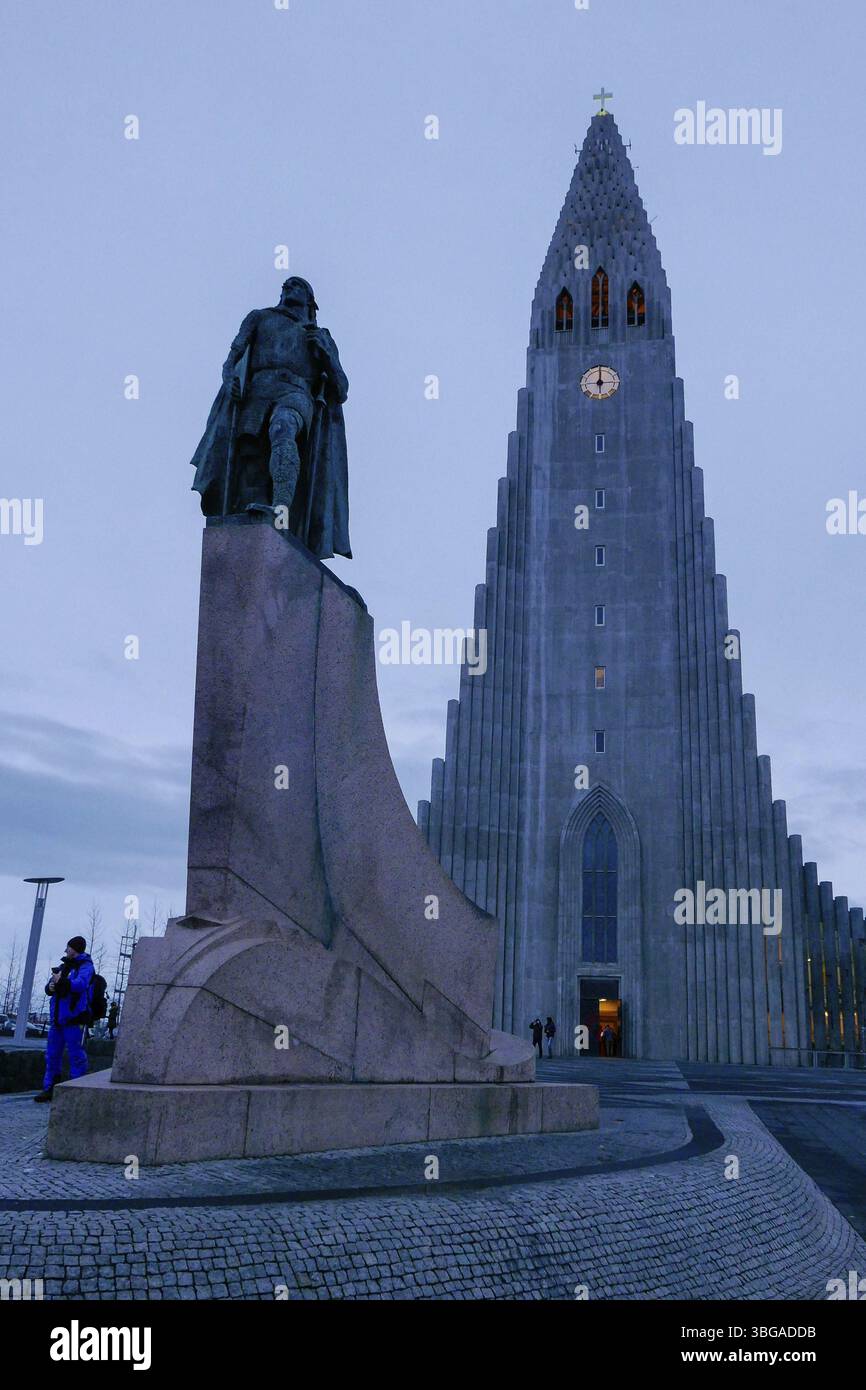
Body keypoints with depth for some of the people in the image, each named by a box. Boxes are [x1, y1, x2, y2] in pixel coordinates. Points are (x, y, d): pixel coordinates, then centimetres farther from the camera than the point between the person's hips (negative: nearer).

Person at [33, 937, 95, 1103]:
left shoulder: (85, 966, -5)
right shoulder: (63, 966, 20)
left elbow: (80, 984, -23)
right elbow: (49, 987, 17)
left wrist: (61, 981, -18)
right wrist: (50, 987, -5)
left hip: (74, 1019, -8)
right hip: (57, 1018, 8)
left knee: (76, 1055, -5)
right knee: (52, 1055, 10)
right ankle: (49, 1089, 17)